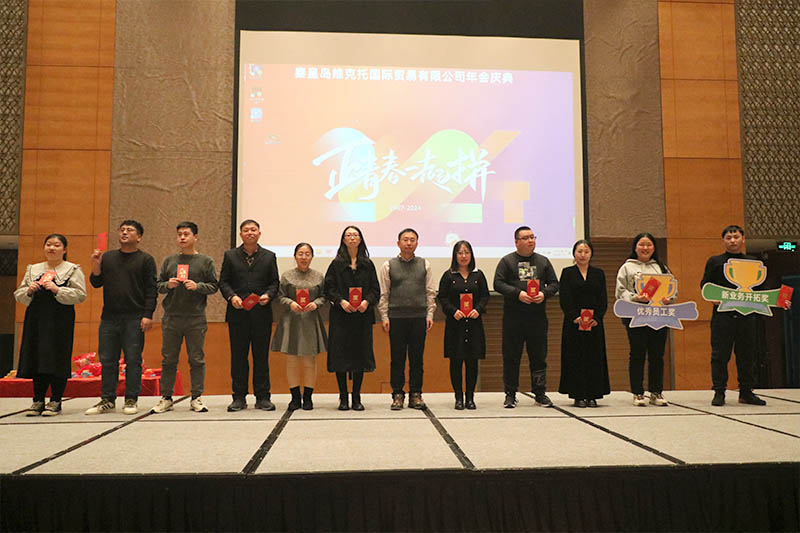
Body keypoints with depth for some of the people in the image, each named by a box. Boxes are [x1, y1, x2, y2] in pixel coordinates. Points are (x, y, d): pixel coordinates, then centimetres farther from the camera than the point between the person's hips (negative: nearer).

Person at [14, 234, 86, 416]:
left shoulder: (73, 270, 4)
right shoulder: (33, 269, 19)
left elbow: (80, 295, -7)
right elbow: (18, 295, 18)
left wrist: (57, 290, -16)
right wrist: (29, 291, -3)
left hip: (60, 320, -4)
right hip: (36, 319, 4)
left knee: (57, 359, -5)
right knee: (36, 358, 4)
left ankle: (55, 401, 4)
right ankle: (38, 400, 14)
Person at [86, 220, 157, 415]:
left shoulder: (146, 260, 3)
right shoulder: (107, 257, 14)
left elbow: (151, 290, -3)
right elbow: (96, 283, 14)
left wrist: (148, 315, -12)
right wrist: (96, 266, -4)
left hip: (134, 319, -4)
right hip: (109, 317, 4)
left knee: (133, 360, -1)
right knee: (107, 360, 6)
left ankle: (131, 400, 7)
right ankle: (107, 400, 15)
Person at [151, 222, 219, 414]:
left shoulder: (206, 261, 5)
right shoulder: (169, 261, 12)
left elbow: (214, 286, 2)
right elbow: (158, 285, 13)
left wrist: (198, 286, -15)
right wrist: (168, 285, -8)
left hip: (196, 319, -2)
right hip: (171, 317, 2)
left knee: (197, 360, 1)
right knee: (168, 359, 6)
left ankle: (196, 398, 9)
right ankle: (166, 398, 14)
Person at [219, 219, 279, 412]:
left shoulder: (269, 257, 11)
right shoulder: (230, 256, 11)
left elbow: (274, 282, 8)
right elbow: (223, 281, 7)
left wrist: (268, 295, -11)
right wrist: (231, 296, -11)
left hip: (262, 314, 0)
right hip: (237, 313, 0)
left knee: (261, 356, 3)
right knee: (238, 356, 3)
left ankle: (263, 397, 10)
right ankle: (239, 397, 12)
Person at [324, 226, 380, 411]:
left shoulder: (368, 264, 11)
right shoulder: (336, 264, 6)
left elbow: (375, 289, 7)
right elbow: (328, 288, 1)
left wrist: (367, 301, -12)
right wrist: (341, 301, -15)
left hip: (363, 315, 1)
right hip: (341, 316, -1)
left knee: (360, 353, 1)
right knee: (340, 355, -2)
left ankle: (357, 397, 11)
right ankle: (343, 398, 7)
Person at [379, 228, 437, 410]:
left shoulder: (424, 265, 10)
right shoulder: (389, 266, 5)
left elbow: (430, 292, 10)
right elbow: (383, 294, 4)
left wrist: (430, 314, 2)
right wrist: (384, 317, -3)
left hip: (419, 317, 1)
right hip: (396, 317, -1)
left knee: (417, 358, 5)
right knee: (397, 358, 2)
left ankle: (416, 395, 14)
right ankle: (398, 395, 11)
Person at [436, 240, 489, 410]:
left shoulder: (478, 275, 11)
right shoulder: (448, 275, 5)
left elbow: (485, 296, 8)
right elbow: (442, 297, 1)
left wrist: (478, 309, -10)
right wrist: (453, 311, -14)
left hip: (474, 323, 2)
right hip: (454, 323, -2)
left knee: (472, 361, 2)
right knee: (456, 361, -1)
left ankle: (470, 397, 11)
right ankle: (459, 397, 7)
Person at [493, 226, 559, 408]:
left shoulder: (543, 261, 14)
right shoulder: (507, 261, 4)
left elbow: (554, 283, 14)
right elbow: (498, 284, -4)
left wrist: (544, 294, -7)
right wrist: (518, 294, -16)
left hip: (538, 317, 3)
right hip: (513, 317, -2)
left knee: (539, 356, 5)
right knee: (511, 357, 1)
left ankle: (540, 394, 14)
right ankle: (510, 394, 10)